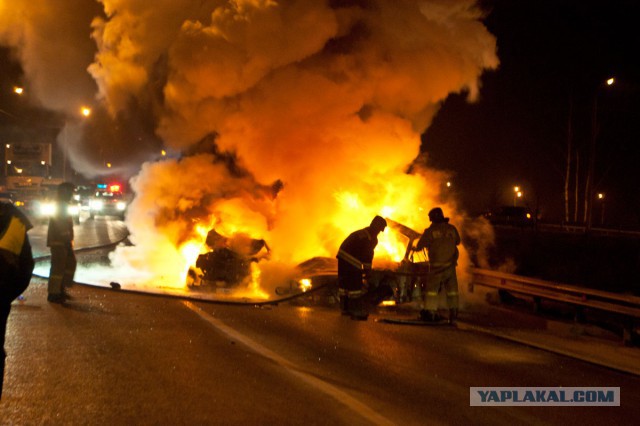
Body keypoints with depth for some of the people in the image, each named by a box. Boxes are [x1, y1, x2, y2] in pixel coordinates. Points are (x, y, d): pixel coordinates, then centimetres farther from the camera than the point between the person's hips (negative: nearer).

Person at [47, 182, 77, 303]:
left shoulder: (62, 205, 18)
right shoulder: (60, 206, -15)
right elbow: (62, 226, -22)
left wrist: (69, 241, 22)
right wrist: (68, 241, -23)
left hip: (63, 242, 10)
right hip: (58, 242, -10)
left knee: (70, 263, 13)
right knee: (58, 267, -7)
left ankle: (61, 289, 19)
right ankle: (53, 294, -1)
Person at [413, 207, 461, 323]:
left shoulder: (430, 231, -7)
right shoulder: (452, 229, 3)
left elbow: (419, 246, -1)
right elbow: (457, 241, 21)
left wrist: (415, 248, 22)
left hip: (436, 265, -3)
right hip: (450, 265, 3)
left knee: (432, 288, 5)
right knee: (451, 290, 10)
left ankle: (430, 311, 3)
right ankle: (453, 314, 11)